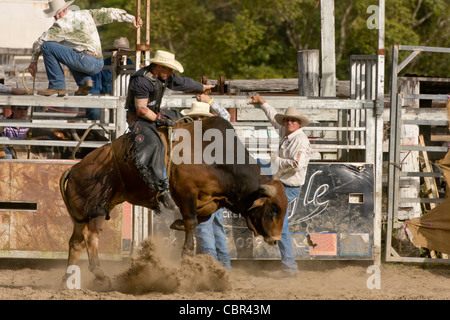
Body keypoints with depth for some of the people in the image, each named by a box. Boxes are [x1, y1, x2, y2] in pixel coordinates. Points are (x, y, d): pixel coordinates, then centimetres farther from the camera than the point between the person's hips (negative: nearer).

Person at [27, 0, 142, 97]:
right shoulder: (84, 14, 20)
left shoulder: (62, 24, -2)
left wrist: (33, 61, 17)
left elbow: (40, 42, 3)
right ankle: (84, 81, 13)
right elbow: (108, 13, 28)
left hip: (85, 60, -9)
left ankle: (57, 86, -6)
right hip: (99, 64, 9)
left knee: (47, 47, -8)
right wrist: (131, 19, 37)